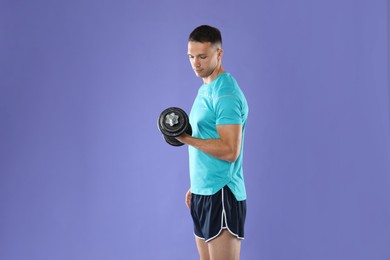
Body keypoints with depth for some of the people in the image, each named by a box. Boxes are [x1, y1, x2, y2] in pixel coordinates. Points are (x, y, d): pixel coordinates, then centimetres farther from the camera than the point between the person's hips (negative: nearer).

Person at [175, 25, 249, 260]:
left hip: (222, 196, -10)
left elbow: (229, 151, -23)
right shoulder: (205, 89, 16)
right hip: (203, 194, 10)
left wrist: (187, 139, -21)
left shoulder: (226, 94, -16)